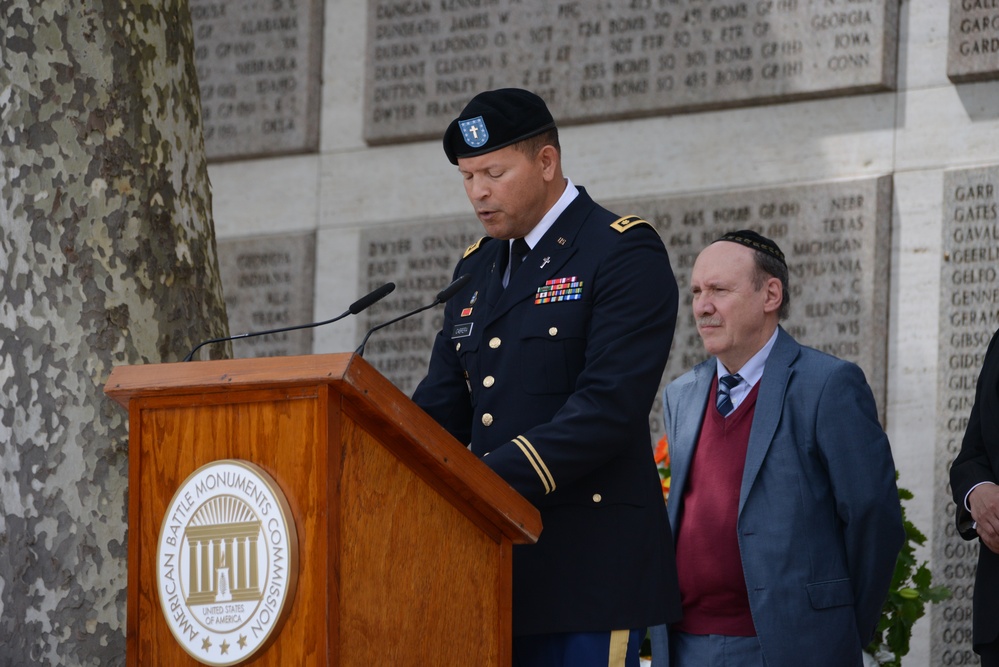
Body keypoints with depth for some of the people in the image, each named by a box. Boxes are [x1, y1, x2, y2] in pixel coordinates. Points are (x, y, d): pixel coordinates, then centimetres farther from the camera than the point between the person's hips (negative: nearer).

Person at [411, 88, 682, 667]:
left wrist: (491, 480, -24)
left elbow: (610, 406, -17)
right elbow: (442, 407, 16)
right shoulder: (476, 269, 19)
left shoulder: (624, 251, -5)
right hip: (499, 564, 7)